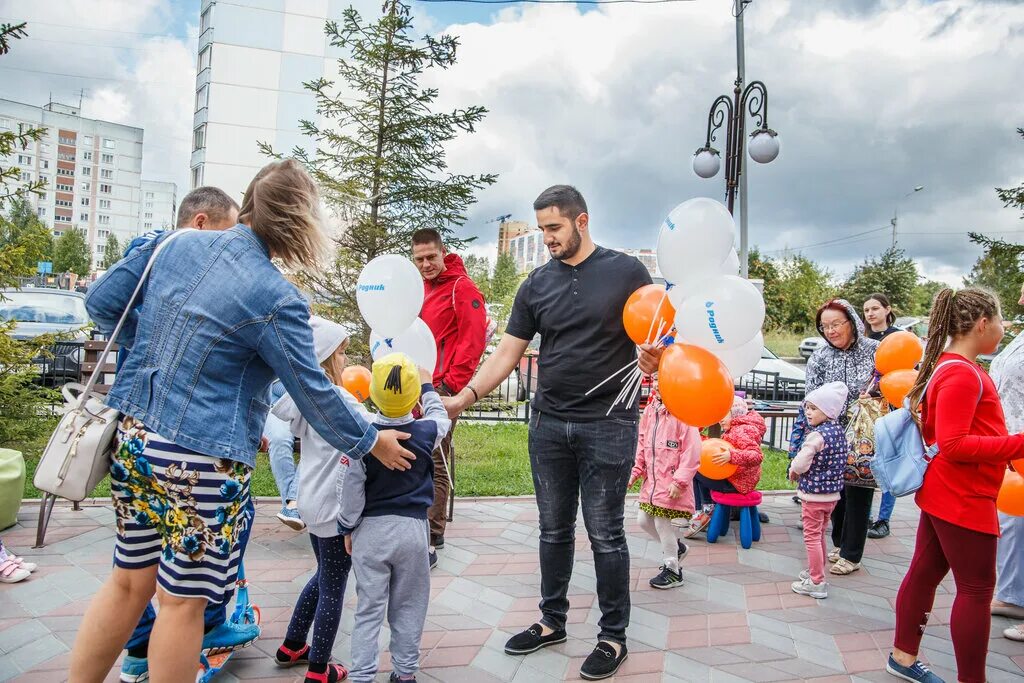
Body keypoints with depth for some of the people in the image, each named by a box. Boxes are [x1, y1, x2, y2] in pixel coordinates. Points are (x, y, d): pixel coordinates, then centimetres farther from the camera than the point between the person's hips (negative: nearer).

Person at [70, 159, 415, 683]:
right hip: (202, 460, -7)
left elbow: (101, 302, 10)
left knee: (129, 581, 21)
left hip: (133, 437, 7)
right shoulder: (277, 300, -16)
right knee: (183, 599, 11)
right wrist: (370, 441, 3)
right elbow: (314, 393, -10)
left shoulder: (176, 243, 1)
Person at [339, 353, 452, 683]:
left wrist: (347, 527, 5)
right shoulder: (426, 431, -7)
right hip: (412, 529, 1)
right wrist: (428, 386, 32)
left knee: (368, 609, 6)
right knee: (408, 607, 13)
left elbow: (352, 488, -9)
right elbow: (440, 416, 17)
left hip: (370, 530, -1)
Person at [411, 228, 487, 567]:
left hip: (442, 387, -8)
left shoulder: (462, 287, -7)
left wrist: (452, 383, -15)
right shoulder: (420, 288, 16)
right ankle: (434, 528, 28)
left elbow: (473, 339, -13)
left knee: (435, 463, -5)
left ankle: (430, 541, 1)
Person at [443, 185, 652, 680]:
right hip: (549, 423, 4)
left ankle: (613, 636, 21)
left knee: (604, 533, 3)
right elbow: (508, 351, 4)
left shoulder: (625, 271, -4)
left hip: (607, 425, -4)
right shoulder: (537, 284, 6)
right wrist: (464, 397, -6)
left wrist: (653, 357, -24)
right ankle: (552, 621, 32)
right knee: (554, 529, 14)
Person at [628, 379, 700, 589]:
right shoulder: (650, 410, 8)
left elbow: (692, 451, -17)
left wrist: (679, 481, -19)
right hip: (651, 480, 8)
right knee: (643, 520, 14)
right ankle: (676, 547, 38)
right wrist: (635, 471, 11)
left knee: (663, 523, 0)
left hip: (671, 483, -8)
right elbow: (642, 444, 15)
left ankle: (672, 570, 21)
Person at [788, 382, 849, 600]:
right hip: (832, 493, 8)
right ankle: (816, 572, 35)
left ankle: (816, 583, 7)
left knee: (812, 537, 2)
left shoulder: (818, 435, -23)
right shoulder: (839, 430, 3)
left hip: (814, 494, -8)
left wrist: (794, 471, -3)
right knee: (821, 535, 21)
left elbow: (801, 462, -26)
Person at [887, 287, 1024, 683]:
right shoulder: (963, 374, -20)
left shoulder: (949, 366, 11)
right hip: (964, 500, -10)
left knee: (925, 572, 16)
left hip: (942, 494, 10)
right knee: (976, 589, 1)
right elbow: (953, 445, -26)